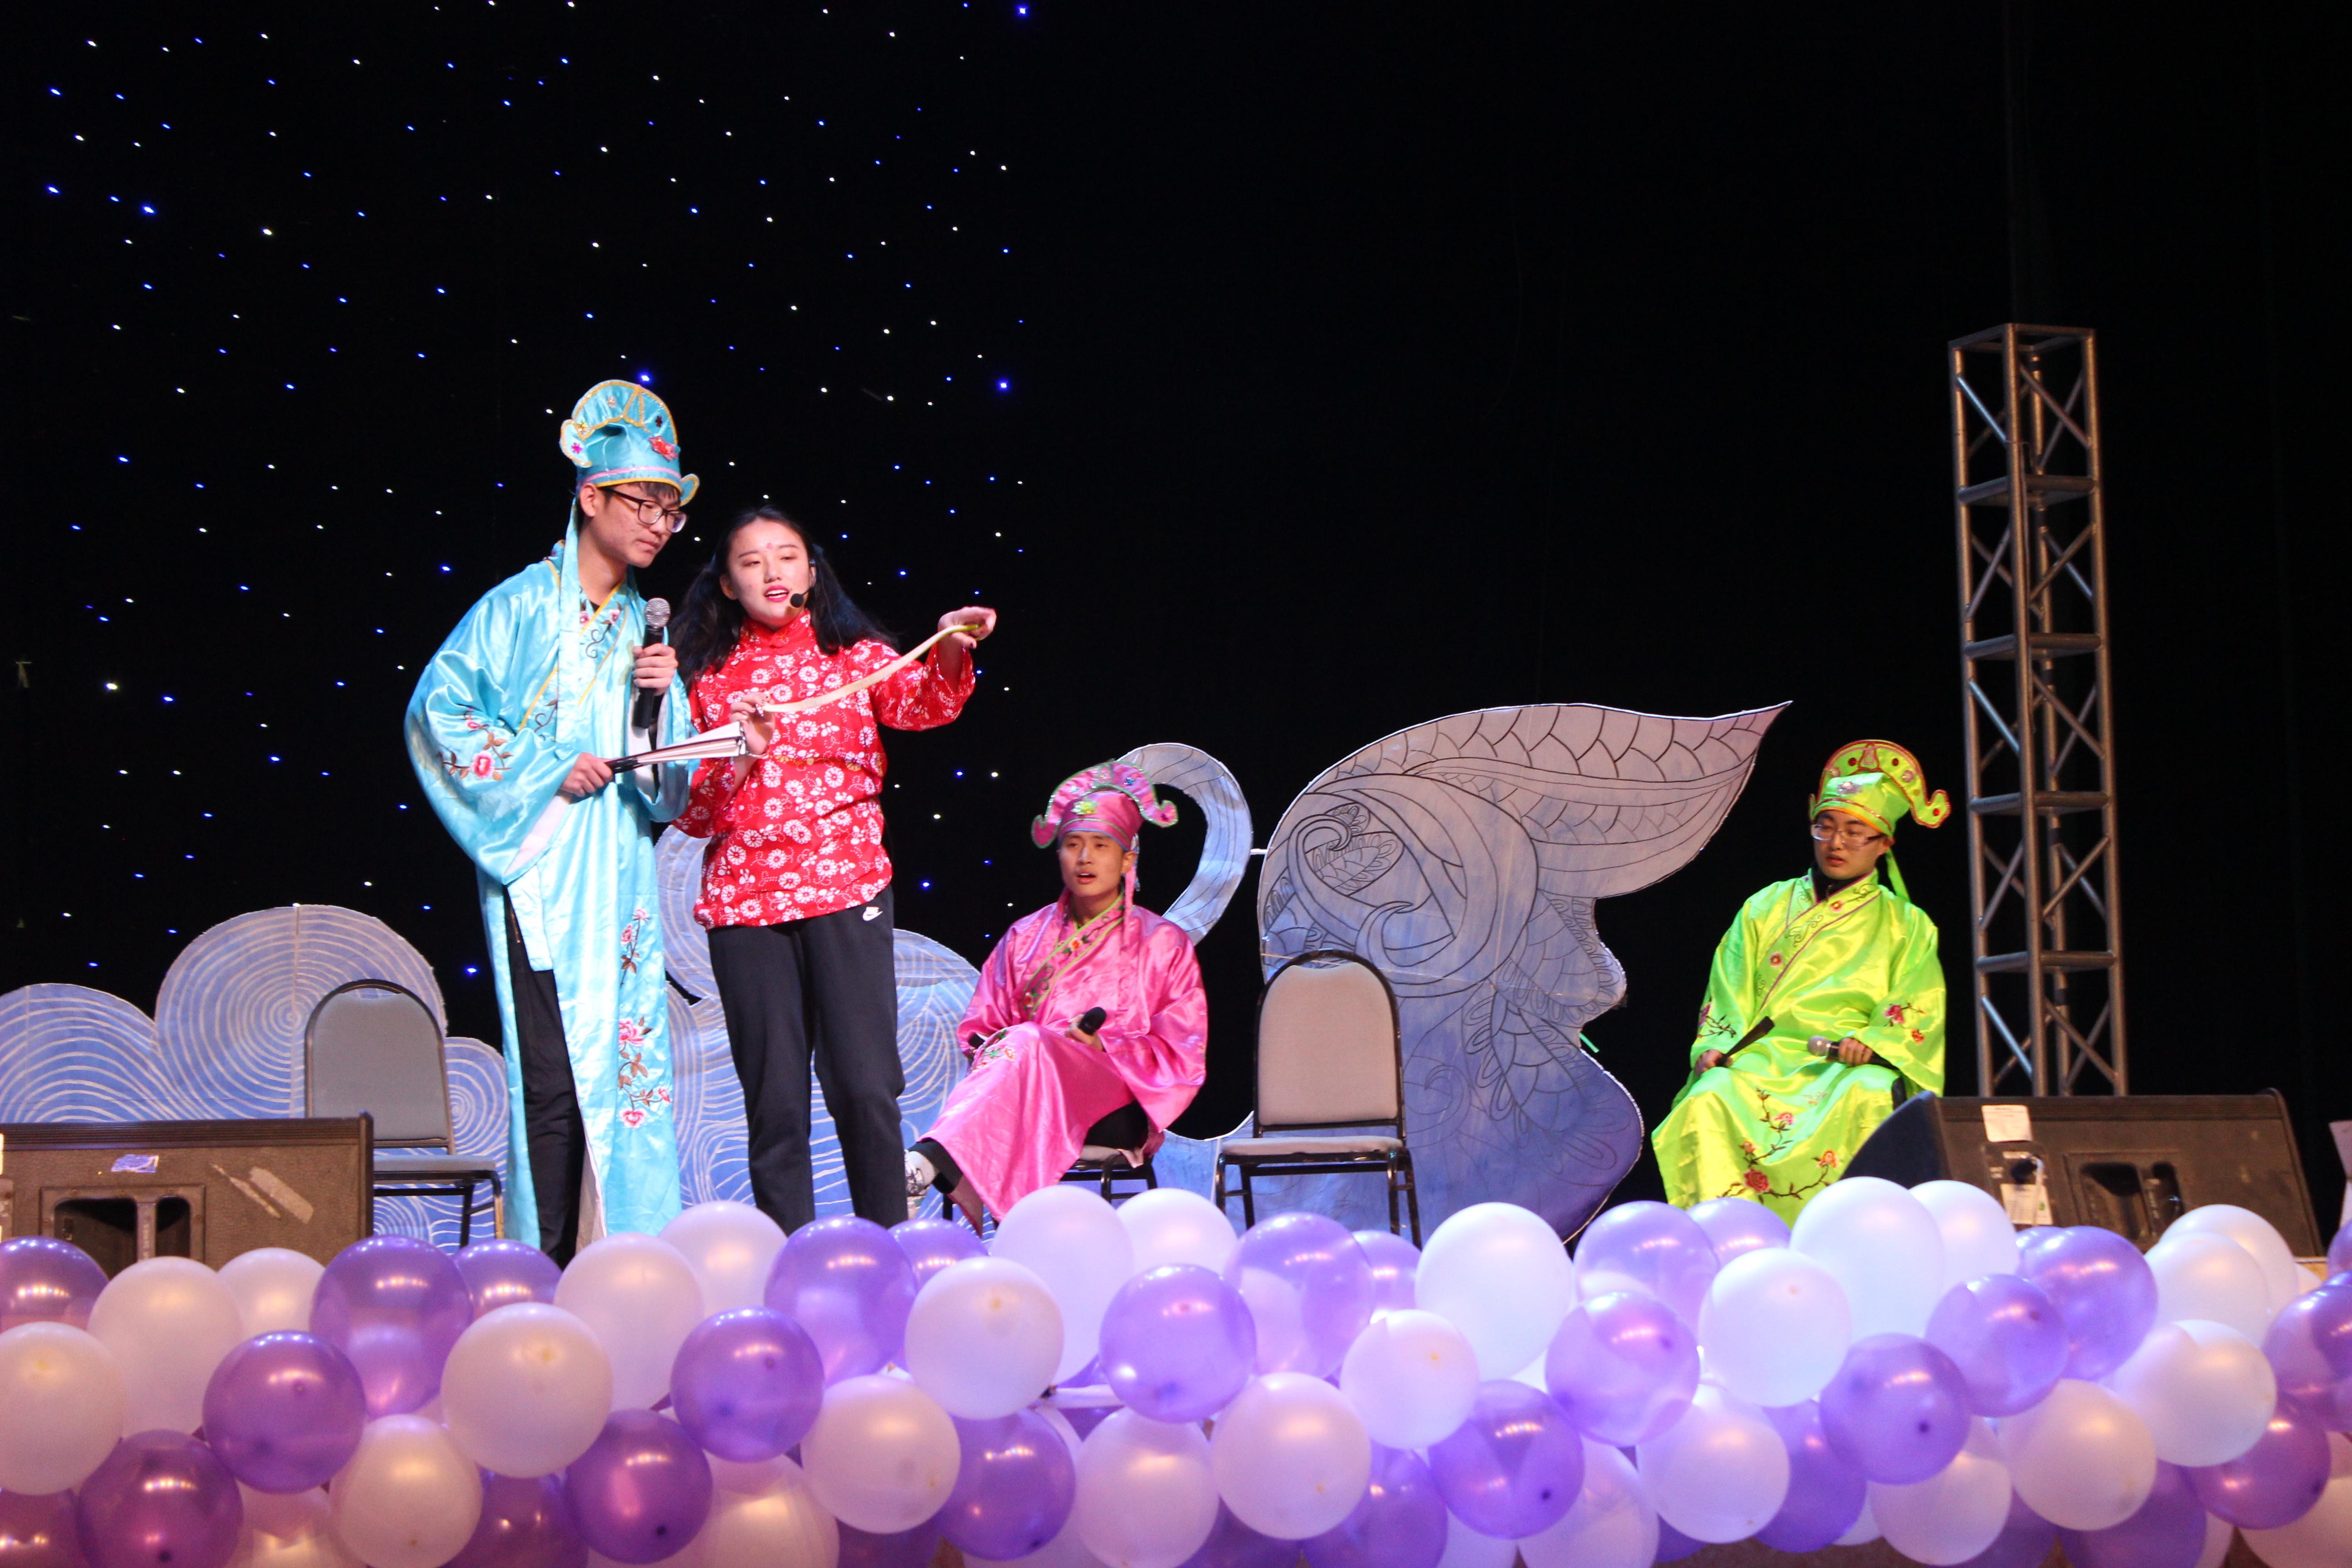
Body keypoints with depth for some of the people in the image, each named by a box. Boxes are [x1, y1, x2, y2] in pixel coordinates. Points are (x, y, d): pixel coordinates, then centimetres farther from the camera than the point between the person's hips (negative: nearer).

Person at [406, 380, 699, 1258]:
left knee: (630, 1062, 2)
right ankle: (553, 1272, -6)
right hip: (542, 872, -6)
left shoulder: (642, 625, 16)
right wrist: (546, 771, -12)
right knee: (556, 1078, -9)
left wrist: (664, 698, -3)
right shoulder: (520, 607, -1)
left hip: (620, 878, 6)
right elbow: (438, 710, -8)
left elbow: (670, 782, 17)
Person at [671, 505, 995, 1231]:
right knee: (774, 1099, 2)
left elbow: (921, 703, -11)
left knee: (865, 1087, -8)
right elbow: (691, 813, 9)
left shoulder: (855, 655, 10)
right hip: (744, 896, 1)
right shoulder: (709, 680, 12)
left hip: (846, 889, -1)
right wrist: (740, 761, -9)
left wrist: (952, 651, -31)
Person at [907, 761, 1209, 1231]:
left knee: (1029, 1044, -36)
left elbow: (1183, 1056, 7)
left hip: (1117, 1111, -3)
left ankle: (926, 1164, -58)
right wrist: (992, 1051, -5)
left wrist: (1104, 1049, -8)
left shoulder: (1163, 943, 15)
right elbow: (978, 1029, 20)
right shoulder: (1026, 937, 24)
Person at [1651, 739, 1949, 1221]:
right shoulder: (1766, 908, 24)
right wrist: (1715, 1045, -4)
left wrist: (1873, 1042, -14)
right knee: (1711, 1099, -33)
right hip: (1762, 1055, 2)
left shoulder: (1906, 925, 19)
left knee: (1866, 1098, -39)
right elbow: (1728, 995, 16)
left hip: (1851, 1065, -2)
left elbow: (1919, 1010, 6)